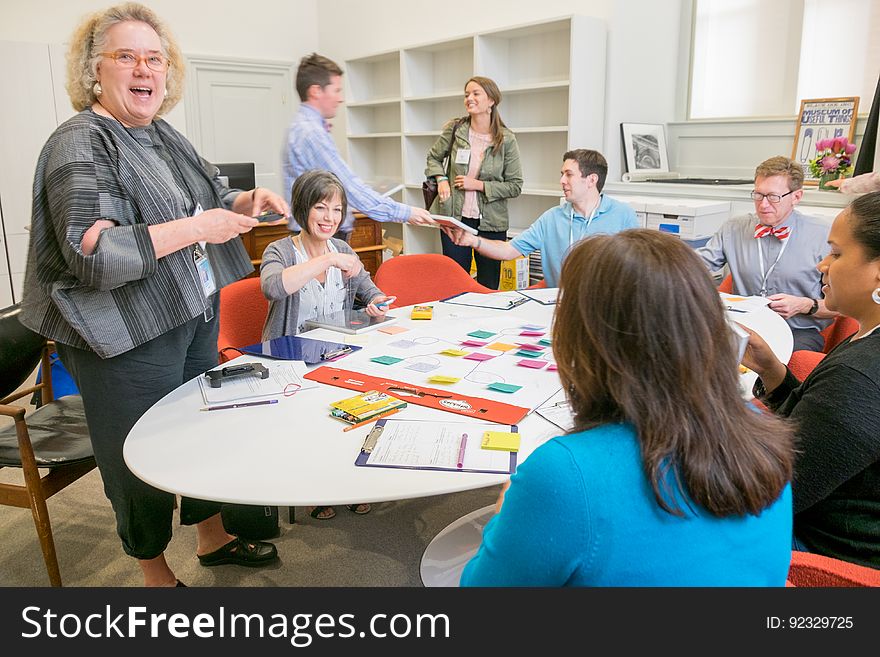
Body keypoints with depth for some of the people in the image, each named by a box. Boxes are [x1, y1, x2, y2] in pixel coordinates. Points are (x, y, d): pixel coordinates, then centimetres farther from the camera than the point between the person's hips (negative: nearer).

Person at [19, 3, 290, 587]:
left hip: (196, 317, 8)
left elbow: (213, 197, 24)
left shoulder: (164, 136, 10)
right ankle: (155, 571, 31)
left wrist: (248, 202, 2)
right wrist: (195, 229, -26)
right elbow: (90, 253, -25)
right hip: (129, 340, -8)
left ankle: (213, 537, 41)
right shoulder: (80, 144, -14)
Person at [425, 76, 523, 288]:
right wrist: (441, 179, -3)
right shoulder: (454, 129, 0)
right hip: (454, 217, 1)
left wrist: (480, 185, -12)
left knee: (489, 286, 8)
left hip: (491, 222, -1)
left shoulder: (506, 139, -4)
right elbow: (433, 157, 16)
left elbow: (515, 185, -2)